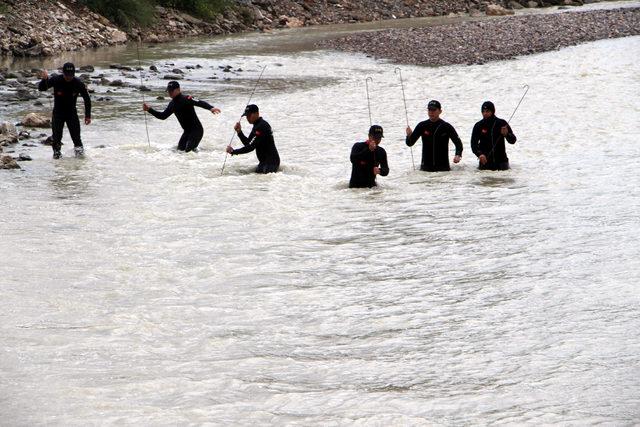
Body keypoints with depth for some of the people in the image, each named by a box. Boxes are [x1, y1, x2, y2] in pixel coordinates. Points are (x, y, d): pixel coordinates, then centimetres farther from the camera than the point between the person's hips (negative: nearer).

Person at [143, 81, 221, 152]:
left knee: (188, 150, -17)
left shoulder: (187, 99, -15)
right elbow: (163, 116, 19)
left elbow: (200, 103, -26)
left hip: (196, 129, -8)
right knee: (180, 149, 9)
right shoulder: (172, 104, 10)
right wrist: (149, 109, 12)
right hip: (187, 131, 8)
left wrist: (211, 108, -45)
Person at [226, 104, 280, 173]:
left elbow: (251, 147, -23)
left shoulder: (262, 126, -20)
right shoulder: (257, 125, 13)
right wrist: (239, 132, 1)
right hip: (264, 161, 11)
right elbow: (247, 143, 16)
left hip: (271, 162, -11)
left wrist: (233, 151, -21)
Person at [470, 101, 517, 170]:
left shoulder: (502, 123, -1)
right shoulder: (478, 126, 0)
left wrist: (506, 134, -23)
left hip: (501, 158, 0)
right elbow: (474, 144, -4)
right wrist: (479, 154, -22)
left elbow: (512, 141, -2)